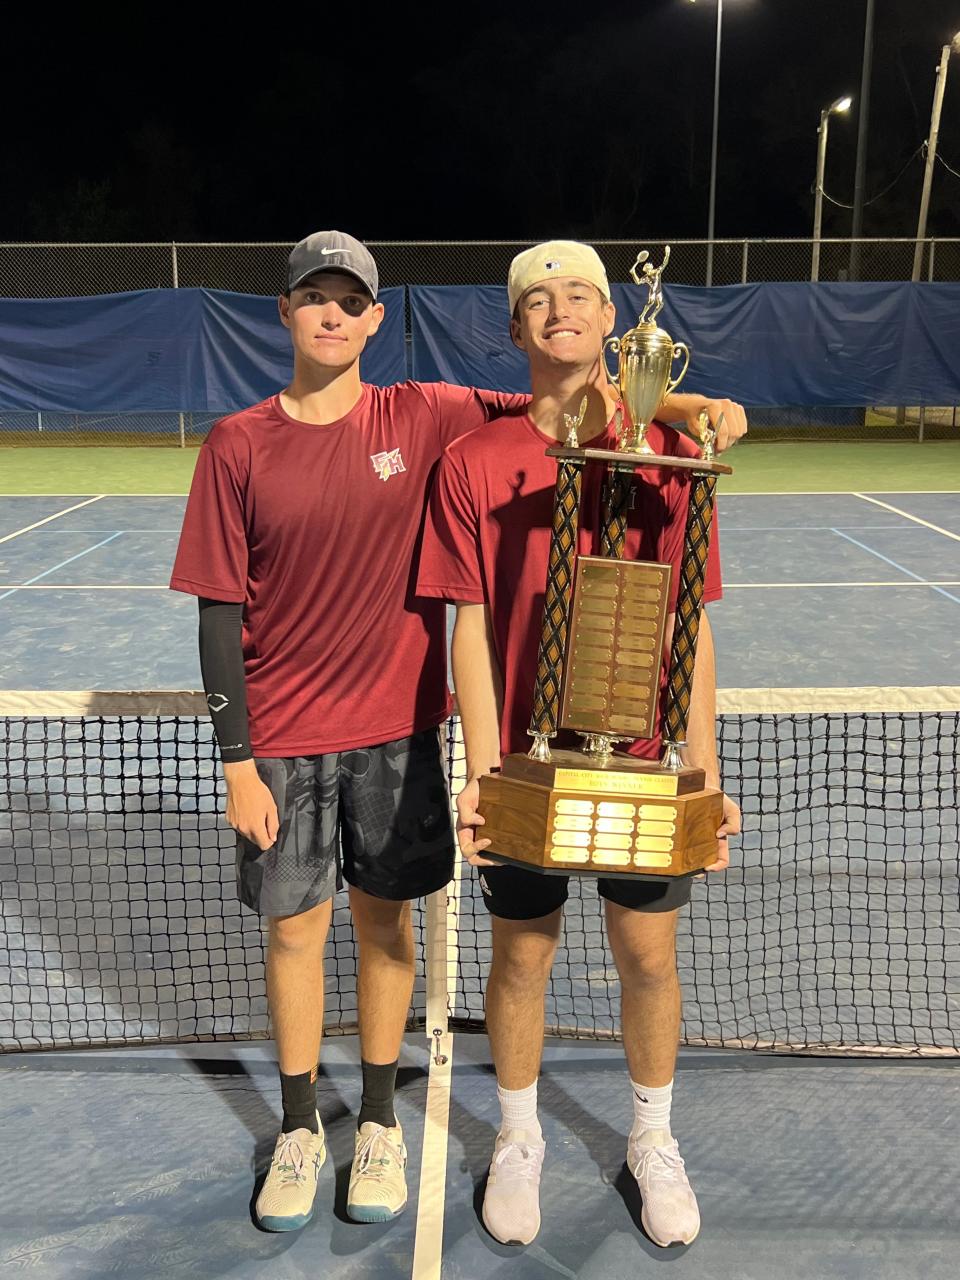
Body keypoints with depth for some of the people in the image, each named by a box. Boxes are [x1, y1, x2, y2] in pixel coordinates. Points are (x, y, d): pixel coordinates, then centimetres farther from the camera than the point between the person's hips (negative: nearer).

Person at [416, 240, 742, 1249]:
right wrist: (481, 772, -13)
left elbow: (691, 626, -1)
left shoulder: (669, 455, -2)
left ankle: (652, 1142, 39)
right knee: (521, 958, 13)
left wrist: (706, 774, -4)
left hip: (644, 766, 1)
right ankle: (518, 1140, 39)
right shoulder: (472, 463, -4)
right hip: (524, 766, -1)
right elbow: (471, 628, -6)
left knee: (649, 956, 13)